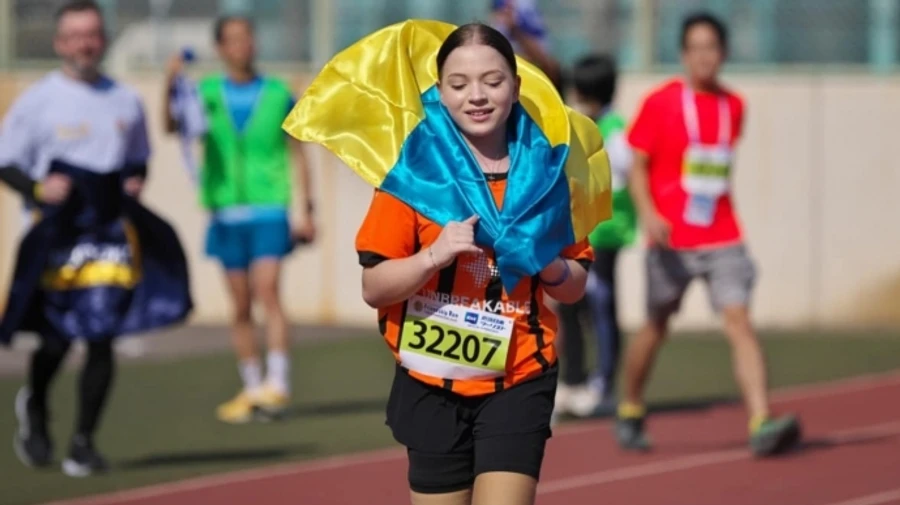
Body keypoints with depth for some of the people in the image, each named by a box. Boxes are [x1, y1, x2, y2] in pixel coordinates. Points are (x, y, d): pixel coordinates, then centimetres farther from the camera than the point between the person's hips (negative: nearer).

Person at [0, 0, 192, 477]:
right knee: (57, 337, -4)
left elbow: (139, 160, 24)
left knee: (102, 338, -4)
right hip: (58, 233, -3)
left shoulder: (126, 101, 11)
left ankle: (84, 442, 5)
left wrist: (136, 182, 2)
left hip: (112, 229, 3)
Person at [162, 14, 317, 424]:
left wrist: (304, 210, 3)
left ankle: (277, 384, -18)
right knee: (241, 305, 5)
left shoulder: (279, 94, 5)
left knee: (267, 290, -16)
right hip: (226, 212, 2)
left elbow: (296, 156, 9)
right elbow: (172, 126, -11)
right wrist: (171, 87, -28)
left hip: (270, 209, -2)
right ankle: (252, 389, 12)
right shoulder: (206, 94, 6)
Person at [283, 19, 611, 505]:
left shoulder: (545, 170, 0)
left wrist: (548, 264, -13)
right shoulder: (414, 171, -6)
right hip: (432, 385, 0)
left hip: (518, 382, 0)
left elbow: (575, 286, 9)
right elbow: (374, 288, -7)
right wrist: (435, 255, -24)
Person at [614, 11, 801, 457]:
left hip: (722, 239, 2)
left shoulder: (733, 106, 8)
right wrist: (648, 214, -18)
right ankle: (630, 413, 34)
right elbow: (638, 166, -4)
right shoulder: (659, 103, -4)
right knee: (657, 326, 11)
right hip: (671, 241, -2)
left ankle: (761, 424, -24)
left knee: (738, 322, -13)